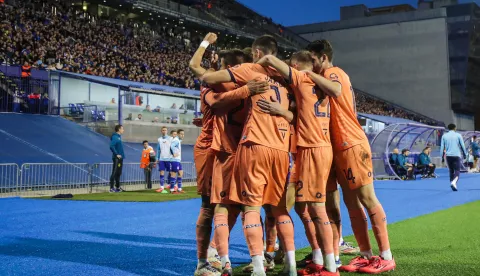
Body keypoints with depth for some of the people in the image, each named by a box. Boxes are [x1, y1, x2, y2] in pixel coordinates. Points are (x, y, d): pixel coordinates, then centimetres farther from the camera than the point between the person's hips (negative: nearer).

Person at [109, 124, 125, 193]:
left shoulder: (119, 137, 15)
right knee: (114, 173, -8)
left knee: (118, 173, 15)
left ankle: (117, 187, 23)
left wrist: (122, 155, 11)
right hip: (117, 158, -10)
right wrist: (116, 154, -20)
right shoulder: (115, 137, -14)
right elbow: (111, 146, -24)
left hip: (120, 158, 10)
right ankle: (112, 188, -6)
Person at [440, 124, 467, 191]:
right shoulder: (458, 135, 1)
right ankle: (454, 182, -27)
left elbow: (442, 147, 5)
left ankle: (452, 184, 11)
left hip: (448, 156, 3)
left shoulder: (444, 136, 6)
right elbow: (462, 146, 2)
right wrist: (465, 154, 15)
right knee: (457, 171, -3)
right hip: (456, 155, -2)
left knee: (451, 171, 13)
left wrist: (442, 157, 10)